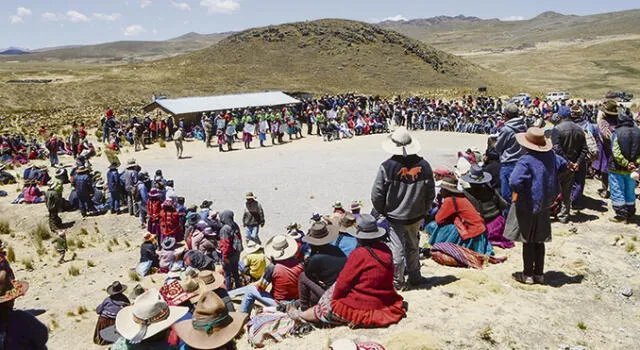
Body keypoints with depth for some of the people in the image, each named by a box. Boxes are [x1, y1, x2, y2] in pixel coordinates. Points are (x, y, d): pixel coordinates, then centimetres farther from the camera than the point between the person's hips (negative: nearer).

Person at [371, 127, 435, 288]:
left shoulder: (387, 167, -18)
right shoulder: (424, 165, -6)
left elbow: (376, 195, -12)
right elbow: (431, 193, 3)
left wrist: (382, 211, 5)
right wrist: (424, 211, 15)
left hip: (395, 216, -3)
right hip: (417, 216, 4)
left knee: (397, 249, 8)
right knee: (413, 247, 20)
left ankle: (397, 281, 19)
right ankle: (415, 277, 33)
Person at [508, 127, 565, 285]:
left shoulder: (526, 161, -23)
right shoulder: (551, 156, 0)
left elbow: (514, 182, -35)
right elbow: (563, 164, 20)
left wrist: (516, 191, -12)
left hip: (528, 206, -7)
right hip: (544, 205, 7)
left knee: (527, 241, 5)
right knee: (539, 240, 16)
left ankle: (528, 274, 14)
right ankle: (539, 273, 24)